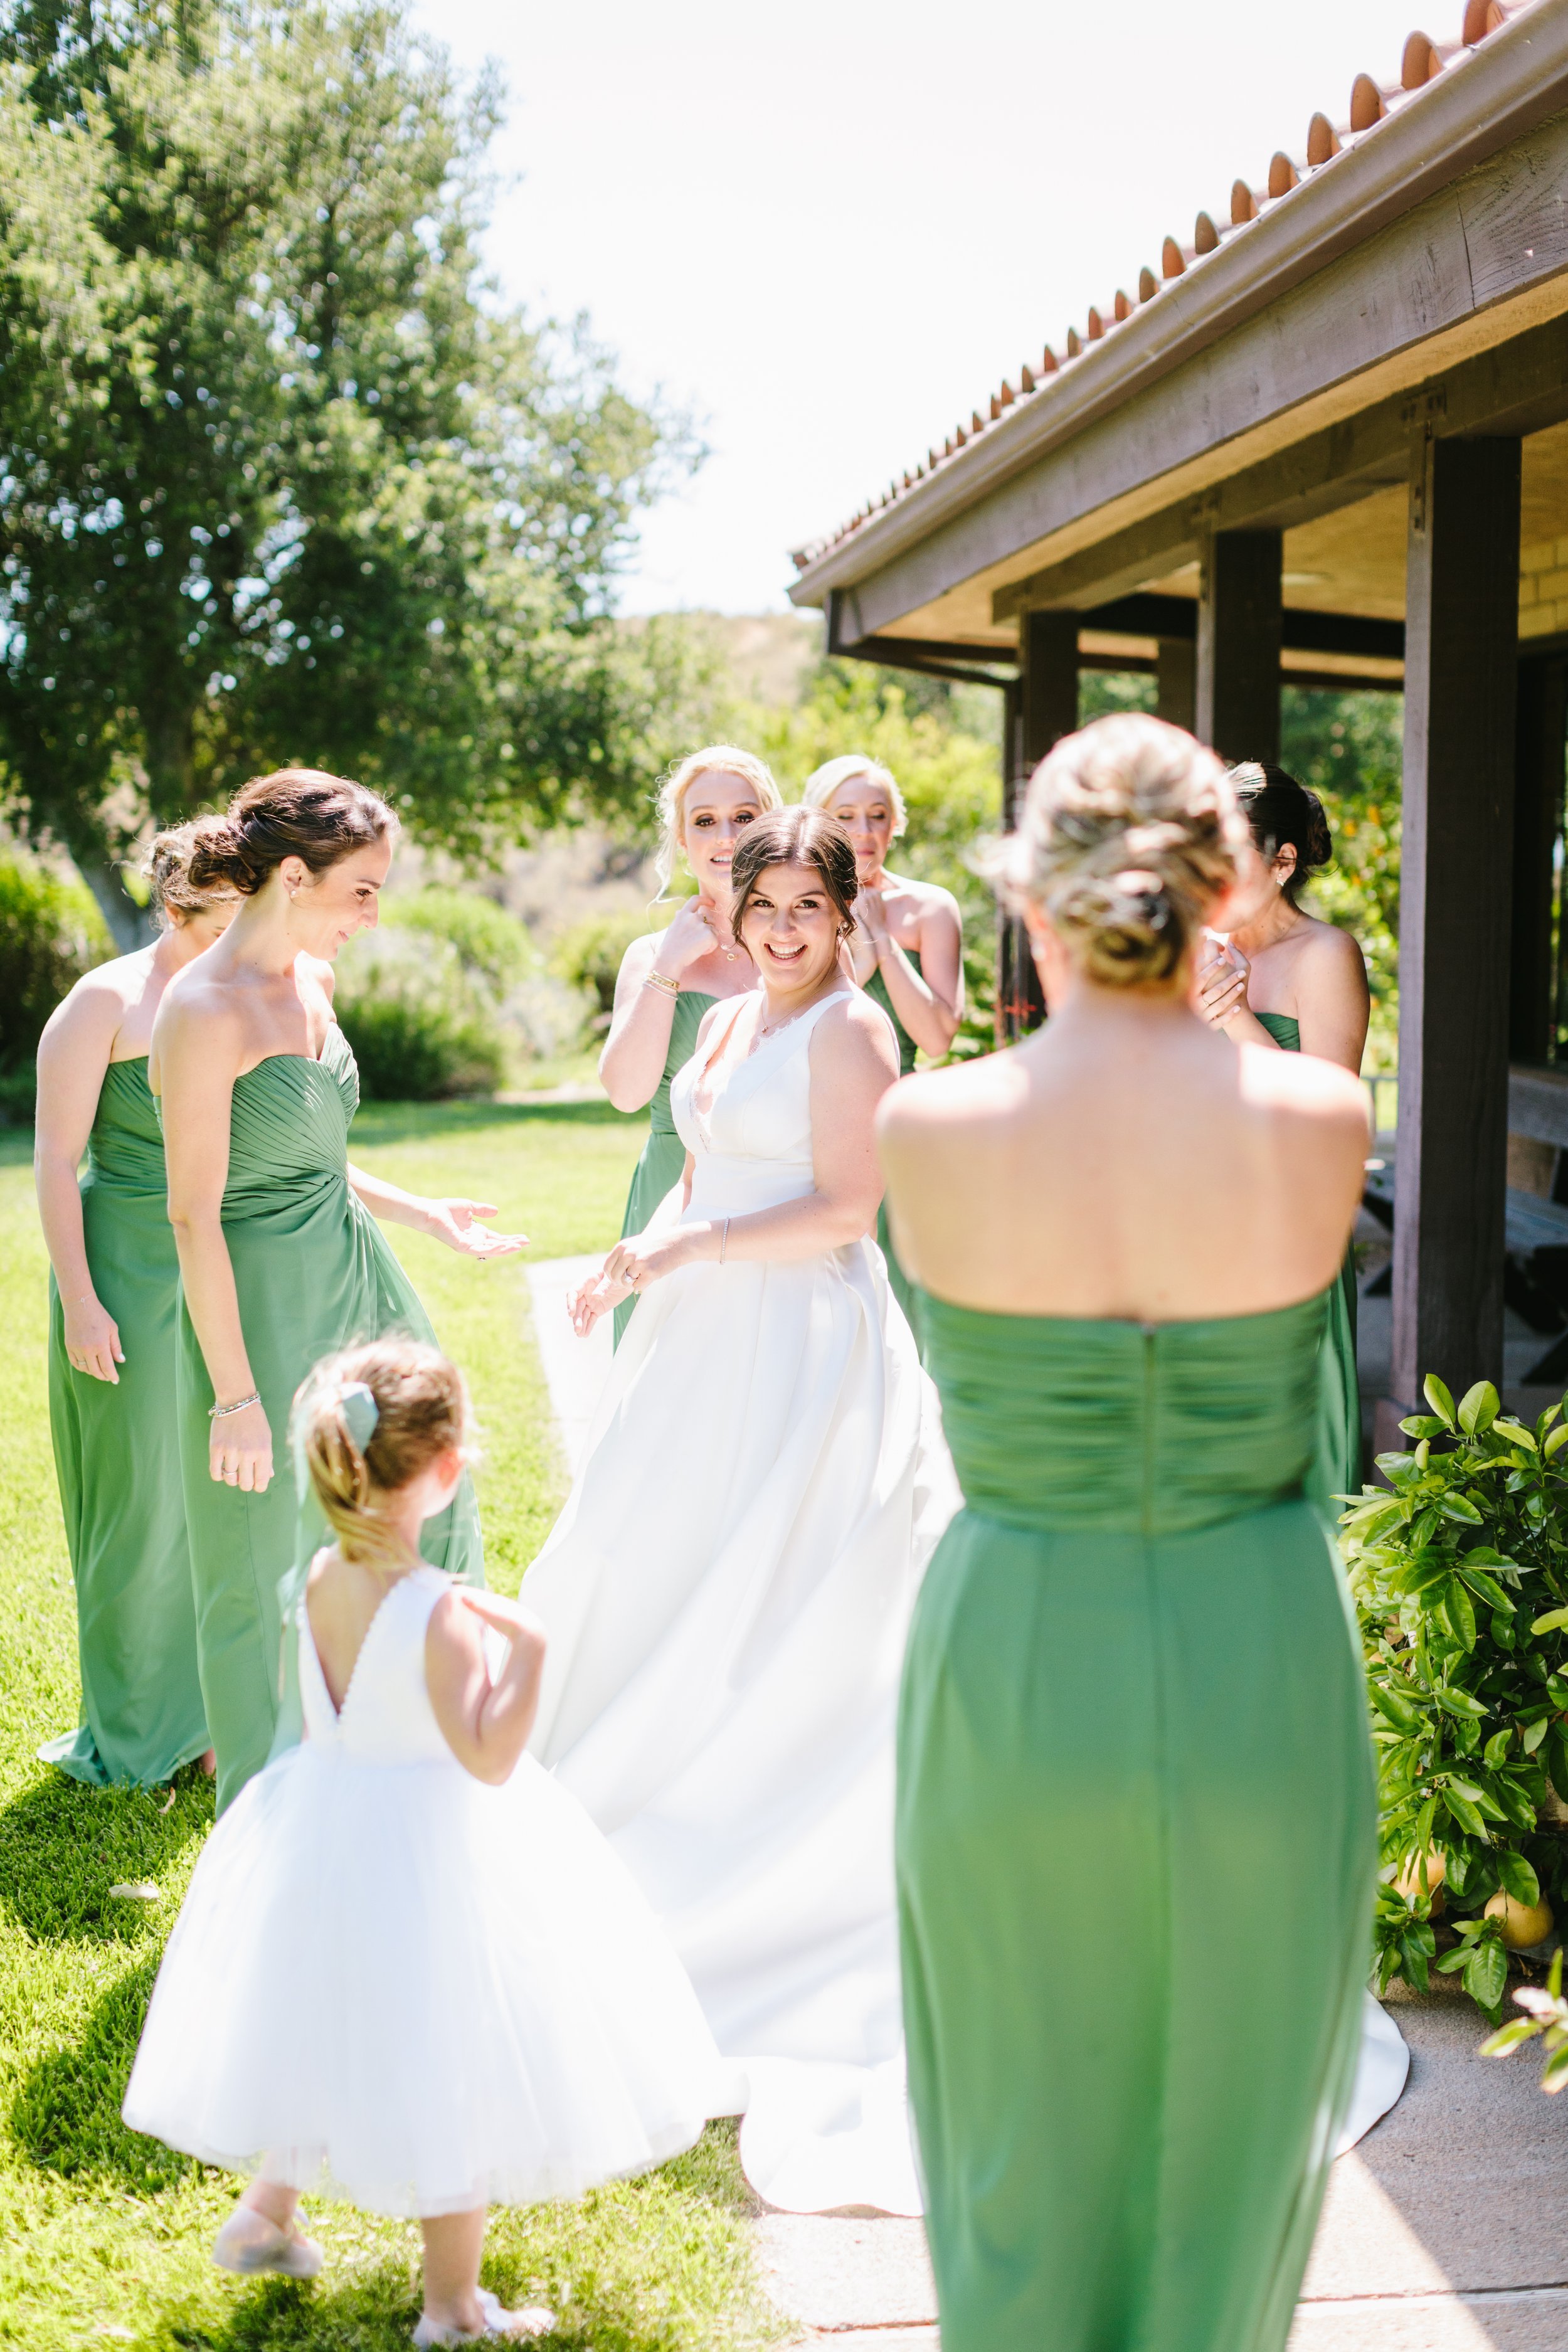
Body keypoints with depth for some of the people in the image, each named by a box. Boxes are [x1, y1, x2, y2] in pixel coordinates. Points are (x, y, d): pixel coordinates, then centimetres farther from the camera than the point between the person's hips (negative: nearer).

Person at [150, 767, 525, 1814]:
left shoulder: (313, 981, 5)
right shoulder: (205, 1012, -20)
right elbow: (195, 1217, -20)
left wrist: (424, 1213, 16)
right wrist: (234, 1396, -19)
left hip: (362, 1283, 9)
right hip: (266, 1305, -9)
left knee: (430, 1518, 18)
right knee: (268, 1576, 7)